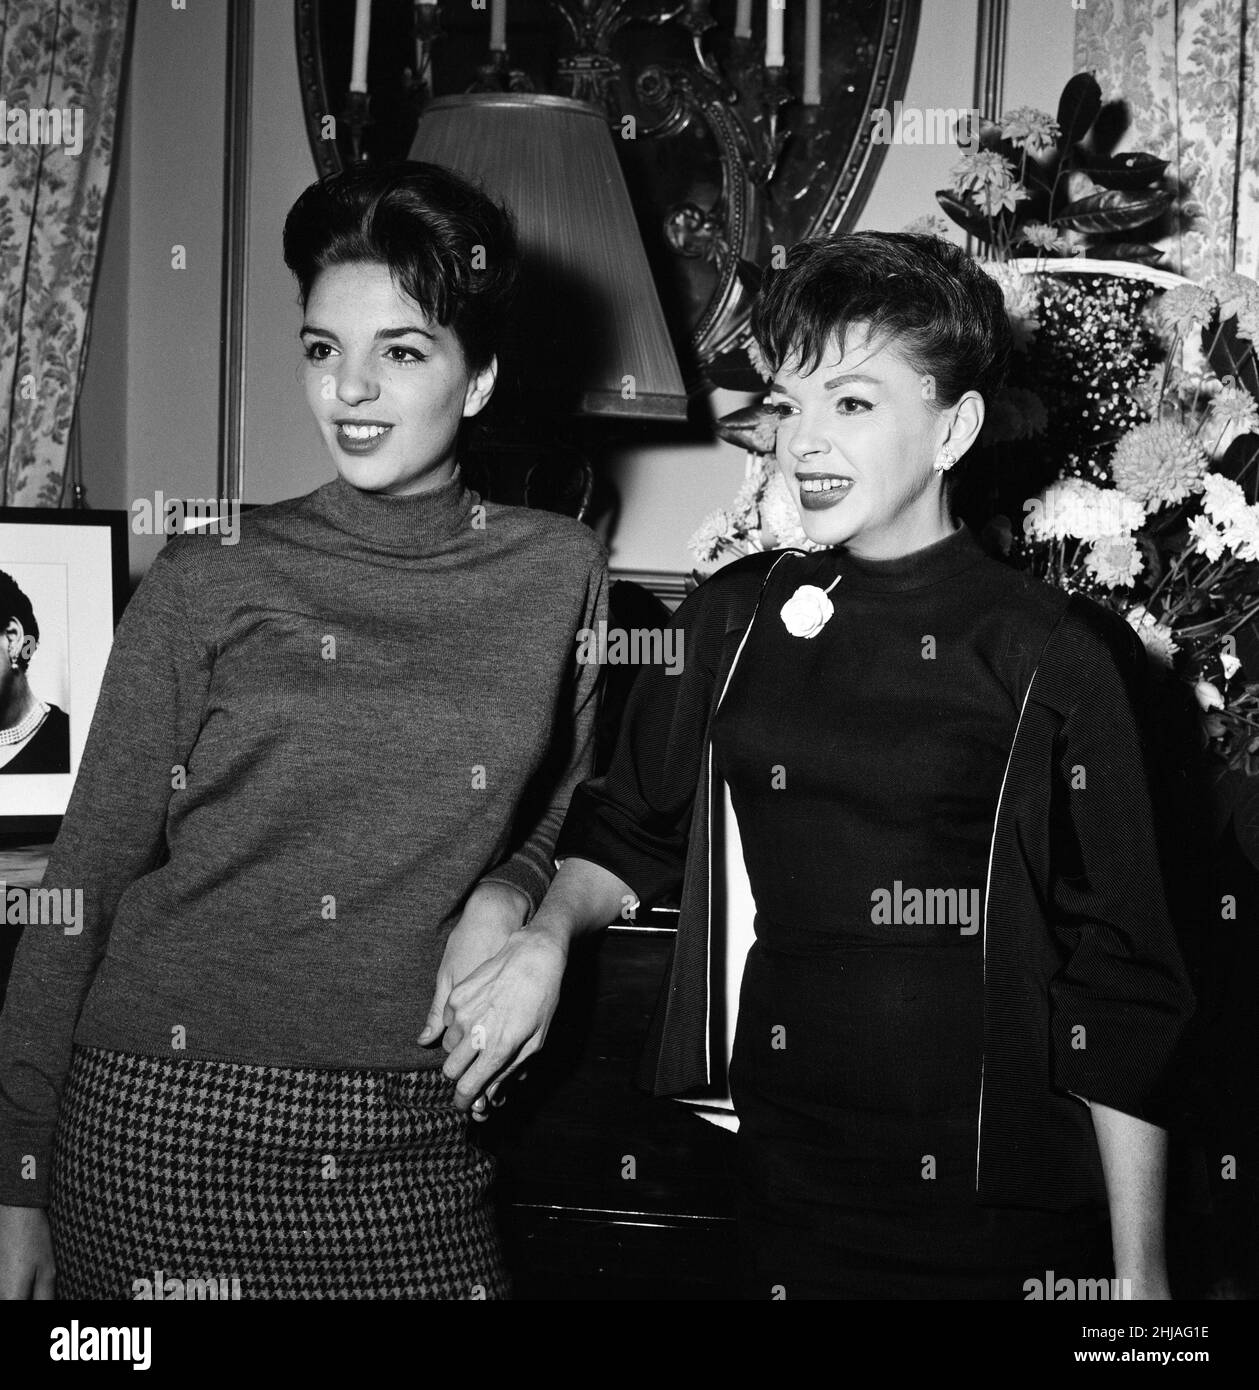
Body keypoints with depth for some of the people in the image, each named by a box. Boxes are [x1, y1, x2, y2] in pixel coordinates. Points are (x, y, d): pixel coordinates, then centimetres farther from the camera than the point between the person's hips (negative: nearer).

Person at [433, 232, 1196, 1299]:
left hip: (1005, 1206, -3)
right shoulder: (733, 620, 2)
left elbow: (1121, 984, -8)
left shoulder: (1057, 658, -10)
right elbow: (631, 831, 15)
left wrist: (1140, 1269, -7)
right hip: (789, 1177, 4)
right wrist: (549, 933, -5)